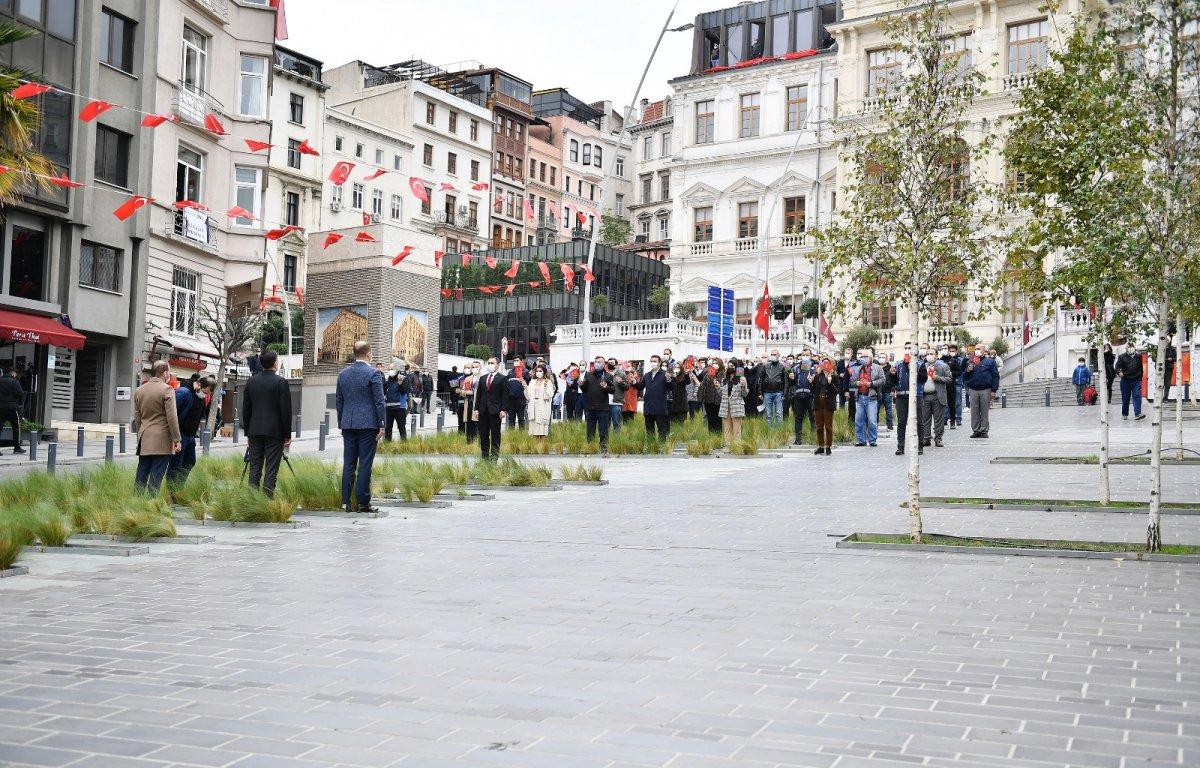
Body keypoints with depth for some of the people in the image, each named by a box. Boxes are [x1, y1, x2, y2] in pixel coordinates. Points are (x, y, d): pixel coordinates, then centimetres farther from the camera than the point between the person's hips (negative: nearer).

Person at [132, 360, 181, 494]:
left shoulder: (138, 390, 11)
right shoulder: (167, 390, -10)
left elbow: (137, 418, 16)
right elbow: (172, 417, -13)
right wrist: (177, 439, -9)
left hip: (144, 440, 6)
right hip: (162, 440, -6)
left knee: (141, 475, 11)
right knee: (156, 476, -4)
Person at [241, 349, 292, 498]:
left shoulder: (251, 381, 7)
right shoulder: (281, 382, -8)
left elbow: (245, 409, 10)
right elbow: (286, 410, -9)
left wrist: (248, 433, 18)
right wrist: (287, 435, -2)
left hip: (255, 431, 5)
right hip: (274, 432, -5)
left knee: (255, 469, 8)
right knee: (271, 469, -2)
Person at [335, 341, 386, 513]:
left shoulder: (343, 373, 9)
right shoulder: (373, 373, -8)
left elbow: (338, 401, 13)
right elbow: (379, 401, -10)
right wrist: (381, 426, -6)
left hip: (348, 424, 5)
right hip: (368, 424, -5)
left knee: (348, 464, 8)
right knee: (365, 463, -2)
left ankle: (346, 501, 9)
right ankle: (363, 502, -2)